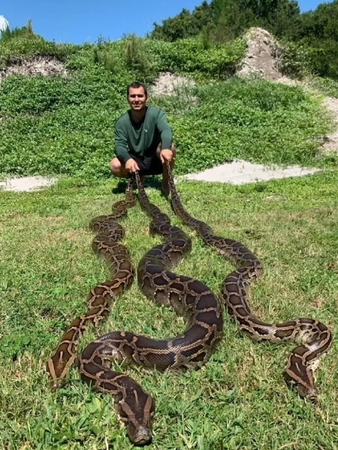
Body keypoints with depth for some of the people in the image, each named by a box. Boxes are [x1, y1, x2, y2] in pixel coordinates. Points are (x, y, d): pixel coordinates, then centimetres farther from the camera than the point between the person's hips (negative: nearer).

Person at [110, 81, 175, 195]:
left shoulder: (156, 113, -13)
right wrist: (127, 159, -43)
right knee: (115, 165, -26)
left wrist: (165, 148, -56)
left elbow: (165, 130, -33)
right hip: (136, 161, 2)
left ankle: (166, 182, -7)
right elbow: (119, 146, -18)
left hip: (156, 160, -2)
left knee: (169, 146, -32)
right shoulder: (122, 122, -8)